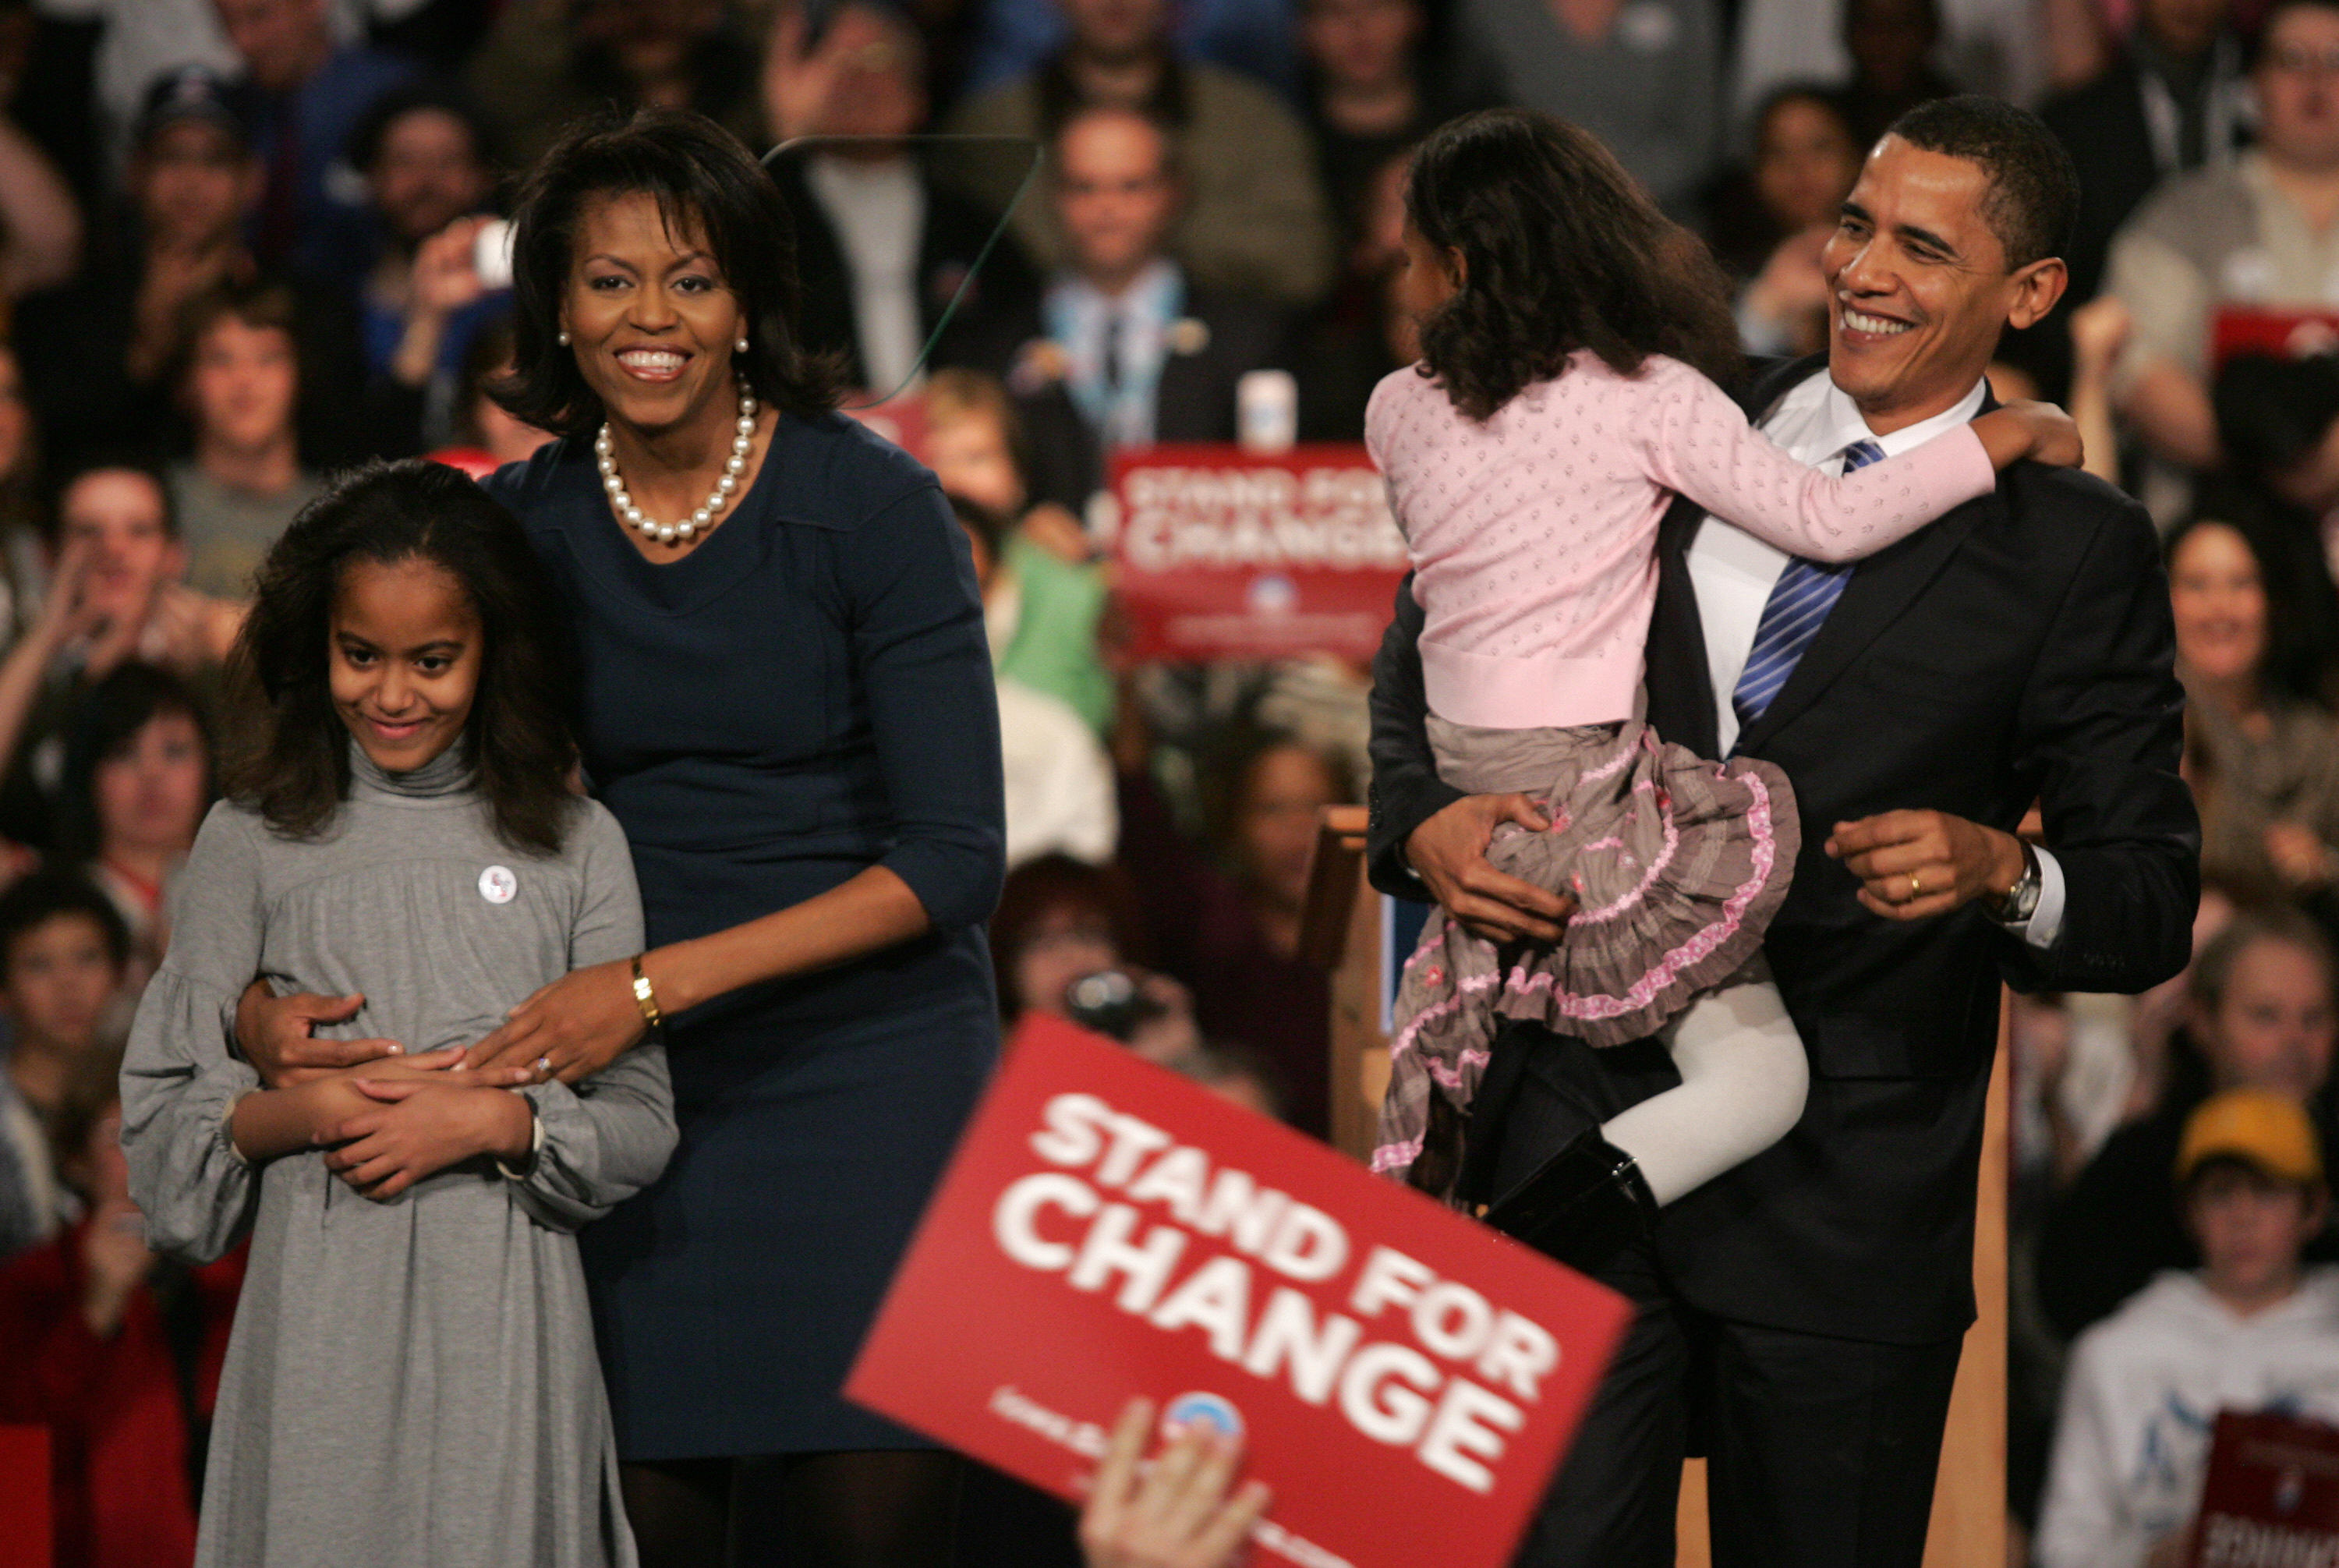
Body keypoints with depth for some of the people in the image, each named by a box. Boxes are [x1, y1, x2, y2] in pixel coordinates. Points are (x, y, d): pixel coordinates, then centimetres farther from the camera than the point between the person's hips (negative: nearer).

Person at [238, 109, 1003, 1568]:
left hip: (870, 1061, -3)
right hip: (637, 1085, 3)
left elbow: (954, 858, -13)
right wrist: (268, 993, -12)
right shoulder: (524, 524, 3)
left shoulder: (871, 503, -9)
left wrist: (659, 982, -20)